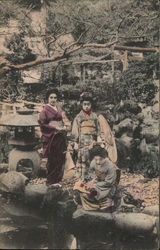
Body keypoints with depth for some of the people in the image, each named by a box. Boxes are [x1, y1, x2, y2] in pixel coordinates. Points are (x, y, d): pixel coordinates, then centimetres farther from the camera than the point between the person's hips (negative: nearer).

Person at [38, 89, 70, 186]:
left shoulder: (59, 109, 15)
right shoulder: (45, 110, -4)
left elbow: (64, 121, 22)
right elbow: (43, 124, -10)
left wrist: (64, 127, 2)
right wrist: (55, 128, -14)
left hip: (61, 137, 6)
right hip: (51, 137, -6)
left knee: (61, 159, 5)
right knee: (52, 160, -4)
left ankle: (57, 180, 14)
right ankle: (51, 181, 6)